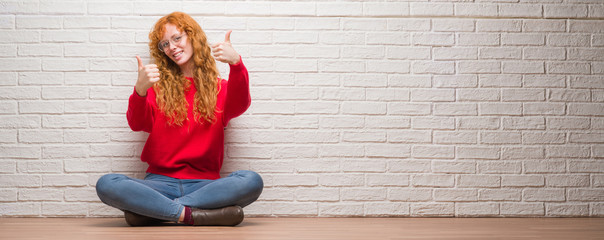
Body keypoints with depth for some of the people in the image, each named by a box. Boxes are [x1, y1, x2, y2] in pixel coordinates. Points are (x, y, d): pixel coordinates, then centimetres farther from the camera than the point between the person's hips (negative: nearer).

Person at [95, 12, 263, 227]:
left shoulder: (219, 88, 12)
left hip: (203, 183, 0)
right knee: (106, 185, -27)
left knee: (252, 181, -31)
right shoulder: (159, 86, 13)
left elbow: (239, 106, -11)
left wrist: (236, 64, -30)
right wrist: (140, 90, -26)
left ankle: (151, 210, -25)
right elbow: (137, 124, -4)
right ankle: (191, 214, -28)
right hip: (160, 181, 0)